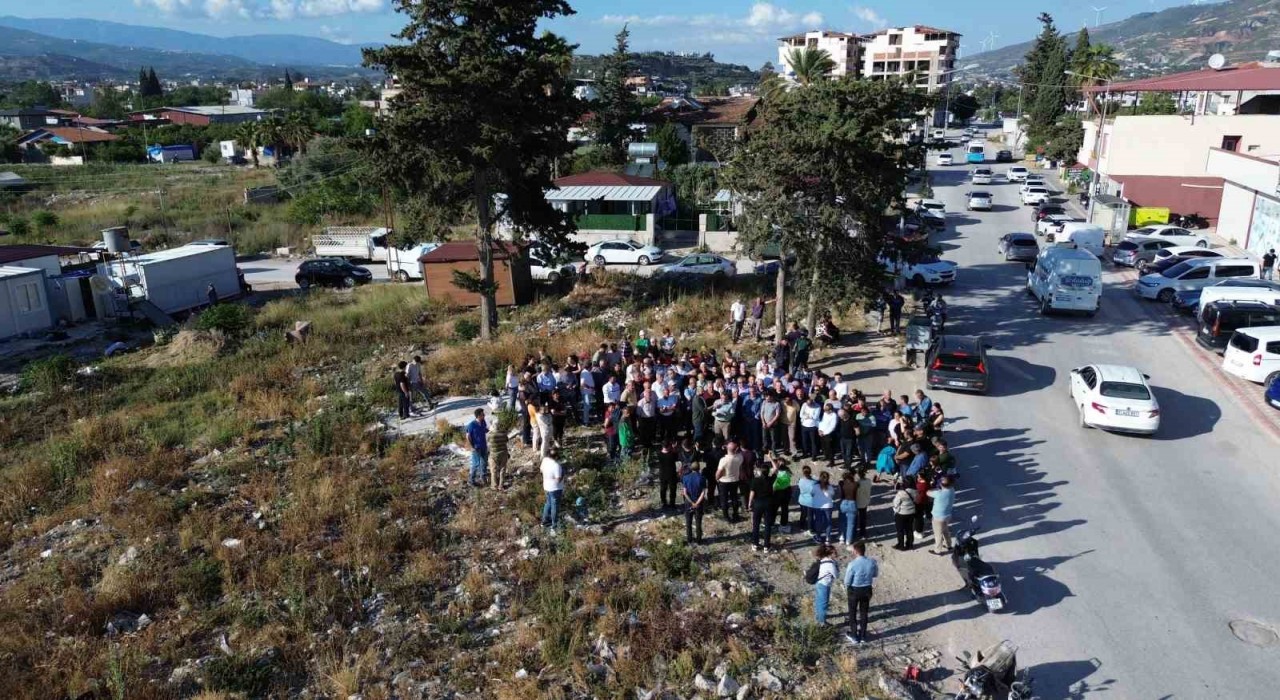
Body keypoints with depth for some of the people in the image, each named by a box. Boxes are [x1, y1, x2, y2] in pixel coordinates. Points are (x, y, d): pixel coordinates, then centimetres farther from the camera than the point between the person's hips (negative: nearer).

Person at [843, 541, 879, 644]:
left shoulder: (852, 564, -27)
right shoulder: (872, 562, -14)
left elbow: (847, 580, -16)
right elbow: (876, 574, 6)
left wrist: (846, 589, 4)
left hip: (854, 590, -4)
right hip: (867, 589, 4)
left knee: (853, 613, 17)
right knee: (864, 612, 21)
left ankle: (854, 636, 29)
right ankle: (863, 636, 34)